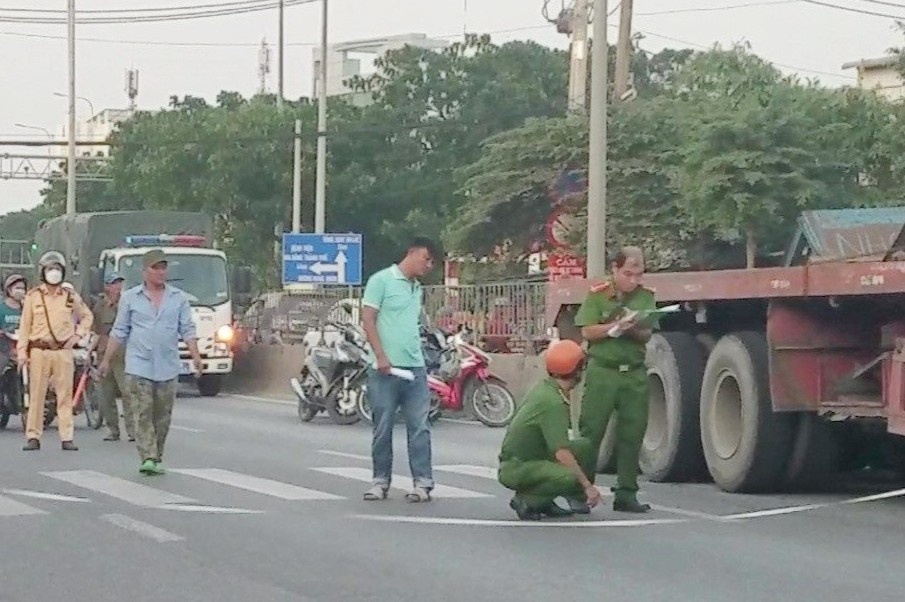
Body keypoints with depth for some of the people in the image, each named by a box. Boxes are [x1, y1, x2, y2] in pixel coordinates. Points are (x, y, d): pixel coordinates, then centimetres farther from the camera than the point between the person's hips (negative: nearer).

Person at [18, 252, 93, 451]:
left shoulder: (71, 297, 8)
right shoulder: (33, 297, 4)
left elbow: (87, 316, 23)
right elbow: (25, 325, 4)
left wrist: (78, 334, 9)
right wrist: (21, 352, -1)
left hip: (63, 351, 1)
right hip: (39, 351, -1)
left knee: (65, 395, 0)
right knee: (36, 395, -1)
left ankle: (67, 437, 2)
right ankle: (33, 437, 4)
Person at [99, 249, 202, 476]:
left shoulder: (179, 298, 9)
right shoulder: (130, 298, 6)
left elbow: (188, 329, 5)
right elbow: (119, 332, 8)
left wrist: (195, 356, -8)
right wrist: (106, 360, 6)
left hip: (168, 369, 2)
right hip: (139, 367, -2)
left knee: (162, 417, 5)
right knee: (143, 415, -10)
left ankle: (157, 459, 14)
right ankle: (148, 458, -14)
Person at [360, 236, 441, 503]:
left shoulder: (417, 289, 19)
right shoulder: (382, 280, -3)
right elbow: (368, 319, -8)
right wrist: (381, 356, -15)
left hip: (415, 368, 6)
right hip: (386, 369, -6)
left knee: (420, 427, -1)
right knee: (383, 428, 2)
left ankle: (423, 482, -1)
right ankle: (381, 481, 11)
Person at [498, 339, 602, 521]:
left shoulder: (543, 387, 6)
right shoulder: (552, 402, -23)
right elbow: (561, 452, -27)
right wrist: (588, 485, -24)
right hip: (515, 469, -10)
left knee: (584, 446, 5)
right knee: (572, 478, -32)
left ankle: (544, 502, 6)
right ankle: (527, 500, -9)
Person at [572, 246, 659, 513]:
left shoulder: (645, 297, 9)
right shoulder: (597, 295, 1)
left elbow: (647, 335, 4)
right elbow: (587, 332, -5)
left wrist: (632, 329, -17)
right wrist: (615, 327, -18)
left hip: (635, 373, 3)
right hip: (602, 370, -3)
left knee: (632, 434, 3)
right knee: (591, 431, -3)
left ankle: (626, 494, 10)